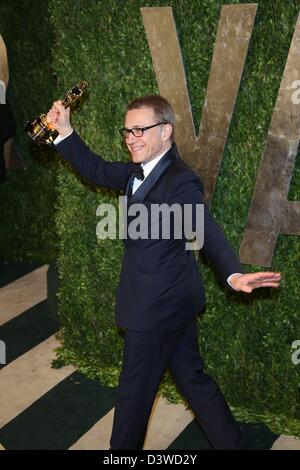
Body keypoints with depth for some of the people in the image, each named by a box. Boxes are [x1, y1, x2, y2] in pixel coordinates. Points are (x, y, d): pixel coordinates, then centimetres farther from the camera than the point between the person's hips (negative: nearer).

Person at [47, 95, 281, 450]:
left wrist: (233, 275, -52)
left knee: (134, 390, 8)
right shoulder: (140, 172, 6)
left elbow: (208, 231, -35)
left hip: (157, 306, -9)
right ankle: (231, 443, 30)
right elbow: (98, 171, 15)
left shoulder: (180, 182, -23)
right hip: (173, 301, 9)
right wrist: (65, 133, 4)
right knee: (191, 377, 19)